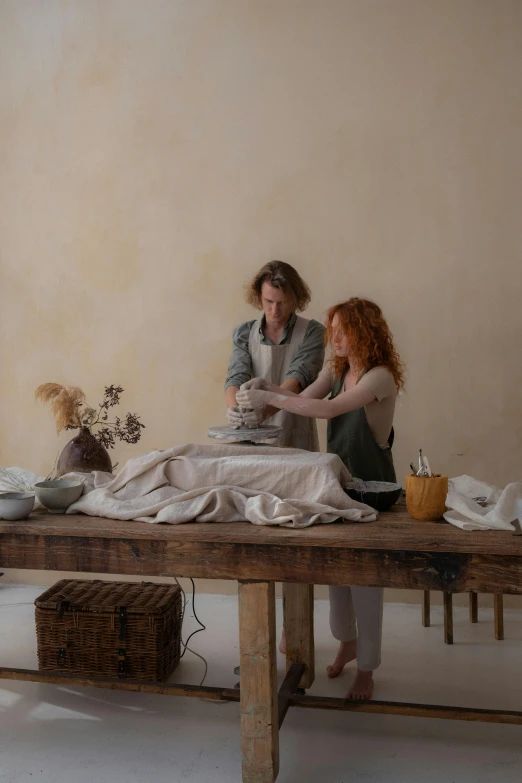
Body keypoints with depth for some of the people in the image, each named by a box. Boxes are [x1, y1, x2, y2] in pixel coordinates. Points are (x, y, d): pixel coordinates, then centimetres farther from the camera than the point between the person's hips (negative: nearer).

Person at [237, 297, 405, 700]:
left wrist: (269, 398, -29)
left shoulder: (380, 377, -19)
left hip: (370, 485, -7)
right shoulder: (335, 370, 6)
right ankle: (347, 642, 39)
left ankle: (366, 669, 17)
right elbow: (304, 398, -3)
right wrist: (265, 387, -19)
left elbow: (330, 409, -30)